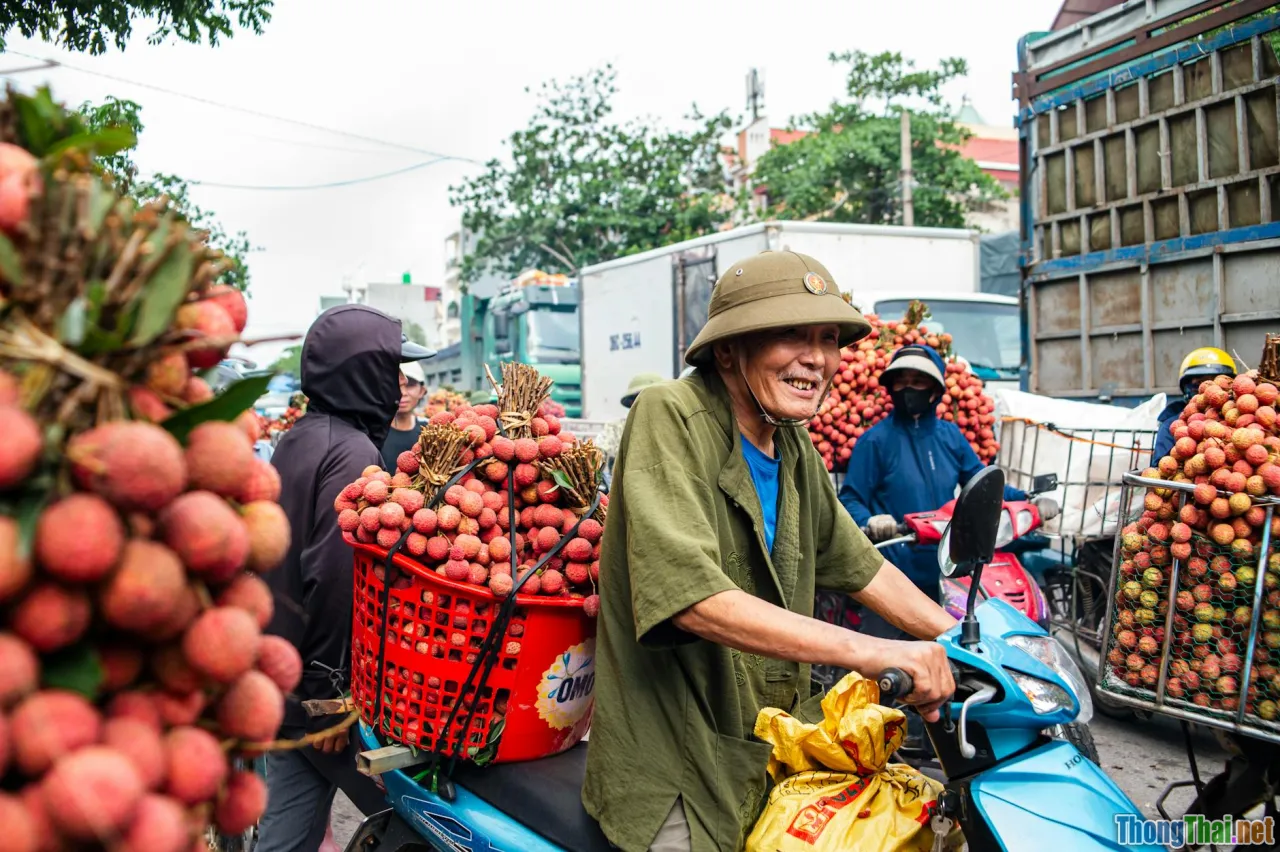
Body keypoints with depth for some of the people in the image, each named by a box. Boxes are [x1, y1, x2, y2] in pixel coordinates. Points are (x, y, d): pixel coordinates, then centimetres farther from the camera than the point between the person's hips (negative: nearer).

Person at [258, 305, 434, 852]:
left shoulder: (295, 440, 11)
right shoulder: (352, 452, -18)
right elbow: (338, 577, -25)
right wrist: (333, 693, -19)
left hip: (279, 678, 9)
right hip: (318, 687, -9)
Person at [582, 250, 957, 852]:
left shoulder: (795, 450, 6)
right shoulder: (670, 417, -20)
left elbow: (860, 565, 15)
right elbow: (693, 598, -31)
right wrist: (869, 651, -33)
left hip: (777, 746, 7)